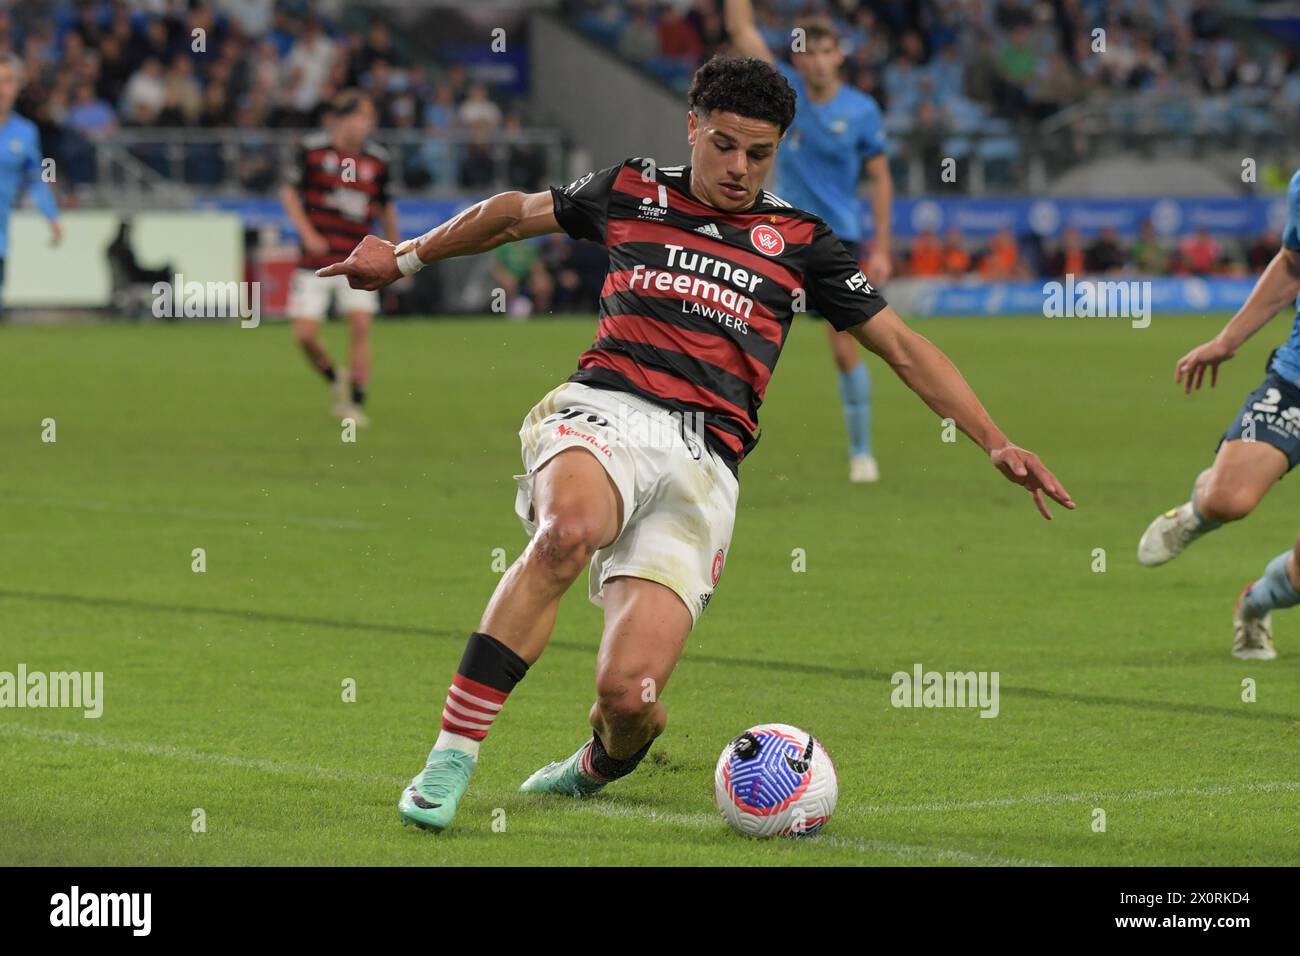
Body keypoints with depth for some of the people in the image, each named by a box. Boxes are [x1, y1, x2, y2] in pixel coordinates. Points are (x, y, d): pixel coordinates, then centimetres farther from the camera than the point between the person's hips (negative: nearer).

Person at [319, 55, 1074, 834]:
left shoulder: (800, 242, 17)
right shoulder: (632, 193, 18)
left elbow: (904, 348, 19)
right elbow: (514, 214, 34)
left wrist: (996, 444, 11)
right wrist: (407, 257, 37)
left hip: (702, 461, 0)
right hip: (605, 411, 0)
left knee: (629, 694, -17)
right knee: (569, 532, -39)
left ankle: (600, 767, 25)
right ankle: (451, 761, -32)